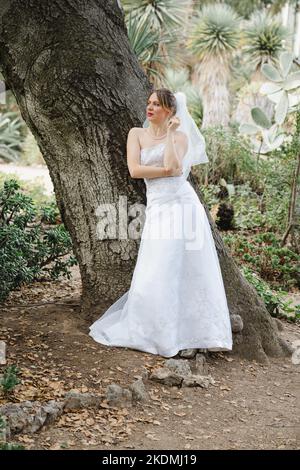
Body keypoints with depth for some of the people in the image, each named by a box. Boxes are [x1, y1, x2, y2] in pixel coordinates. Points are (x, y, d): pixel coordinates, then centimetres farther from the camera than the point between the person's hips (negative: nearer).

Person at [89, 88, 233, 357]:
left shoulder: (180, 136, 7)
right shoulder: (137, 134, 12)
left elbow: (171, 164, -13)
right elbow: (134, 170, -3)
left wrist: (170, 132, -6)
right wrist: (168, 170, -7)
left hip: (183, 203, -1)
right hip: (158, 207, 1)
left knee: (191, 270, 0)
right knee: (155, 275, -1)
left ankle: (190, 330, 11)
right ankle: (157, 332, 15)